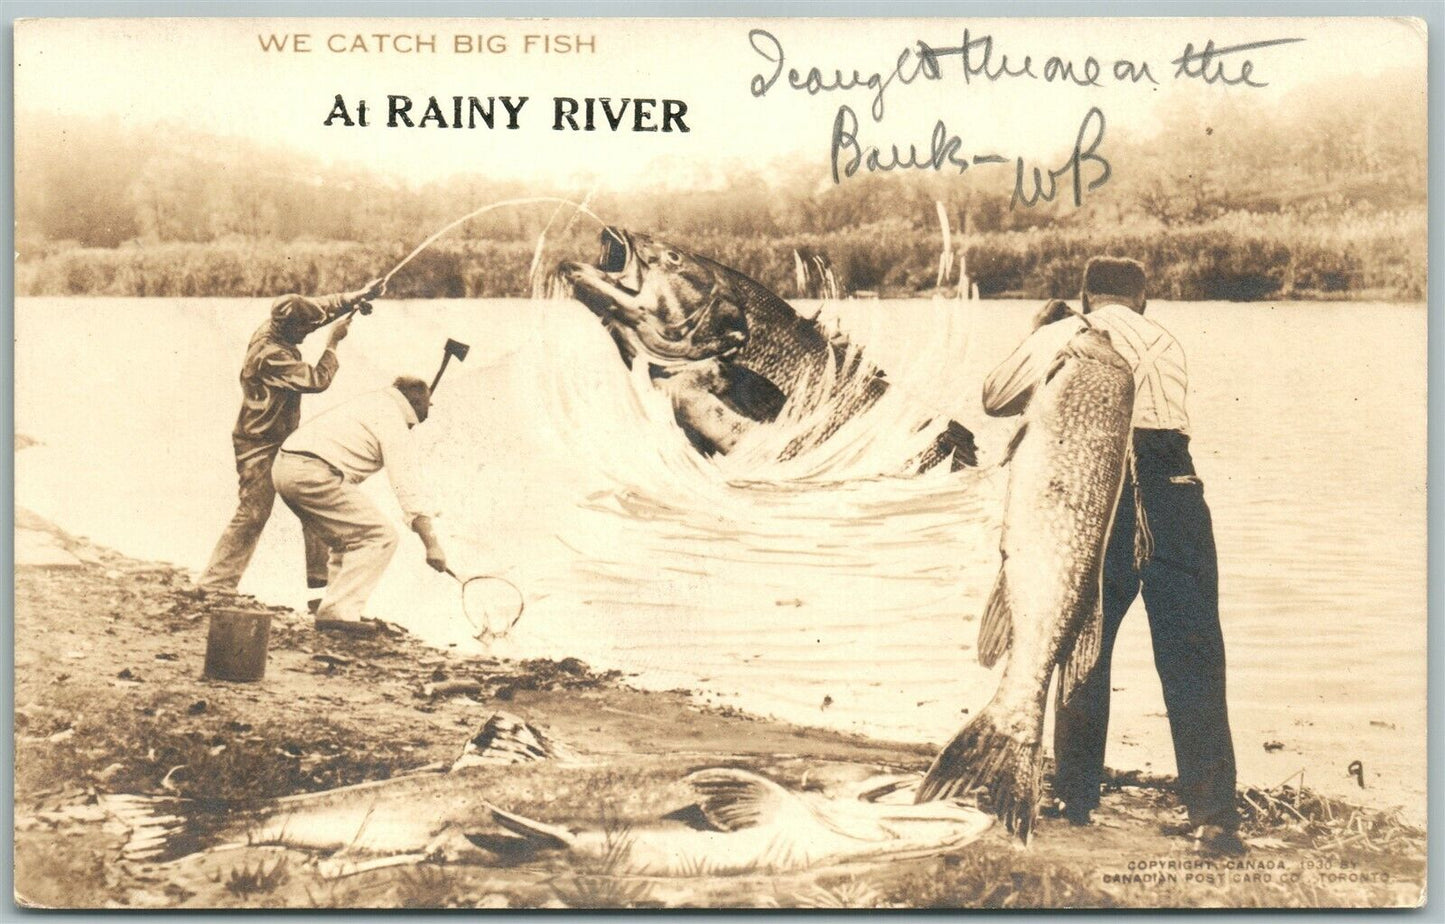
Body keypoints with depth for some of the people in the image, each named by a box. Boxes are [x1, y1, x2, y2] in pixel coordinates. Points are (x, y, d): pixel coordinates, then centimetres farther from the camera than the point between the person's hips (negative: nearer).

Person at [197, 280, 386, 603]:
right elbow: (318, 380, -23)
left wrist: (358, 296, 2)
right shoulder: (270, 355, -27)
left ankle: (320, 572, 21)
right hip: (259, 446, -10)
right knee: (252, 514, -8)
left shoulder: (274, 329, 1)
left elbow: (321, 307, 11)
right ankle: (214, 585, -1)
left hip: (284, 440, 10)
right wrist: (333, 343, -12)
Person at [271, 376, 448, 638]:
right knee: (381, 537, -7)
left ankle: (339, 609, 15)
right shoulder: (392, 419, -3)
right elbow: (408, 485, -10)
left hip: (283, 468, 10)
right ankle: (338, 611, -11)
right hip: (313, 474, -10)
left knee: (347, 540, 22)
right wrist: (432, 544, -11)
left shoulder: (370, 402, 24)